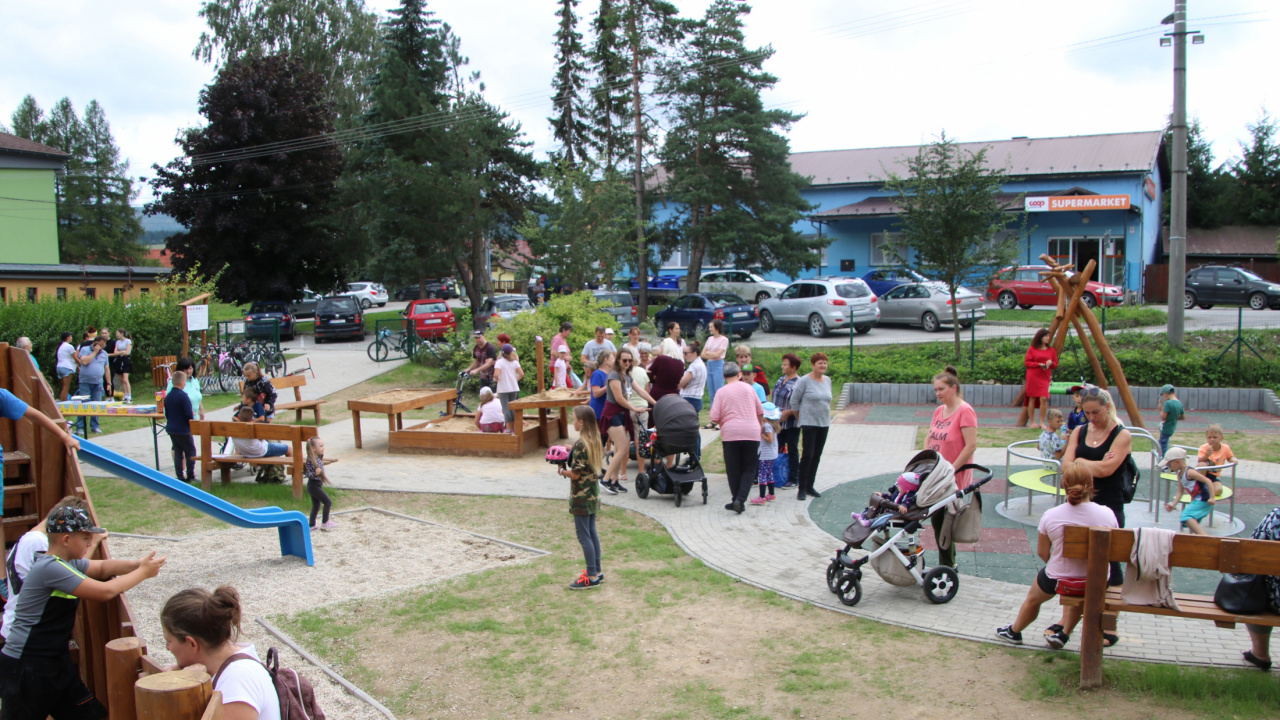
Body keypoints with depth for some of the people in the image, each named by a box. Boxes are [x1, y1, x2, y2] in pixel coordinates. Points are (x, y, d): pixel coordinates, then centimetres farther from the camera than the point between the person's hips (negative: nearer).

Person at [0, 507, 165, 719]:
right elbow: (105, 591, -25)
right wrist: (143, 573, -12)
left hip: (55, 663, 9)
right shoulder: (49, 568, -23)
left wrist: (136, 564, -5)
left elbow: (102, 567, 16)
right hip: (24, 670, -9)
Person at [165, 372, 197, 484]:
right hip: (183, 430, -7)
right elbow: (189, 414, -18)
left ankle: (180, 476, 11)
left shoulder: (167, 397, 6)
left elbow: (166, 414, 13)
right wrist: (192, 425, -3)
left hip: (171, 429, 7)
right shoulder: (183, 396, -17)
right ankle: (190, 476, 0)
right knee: (190, 452, 2)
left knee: (177, 452, 11)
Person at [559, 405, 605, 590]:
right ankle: (597, 571, 23)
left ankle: (591, 577, 3)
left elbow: (576, 474, -21)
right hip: (593, 494, 9)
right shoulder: (595, 441, 5)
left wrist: (562, 471, -2)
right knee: (592, 533, 16)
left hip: (581, 497, -9)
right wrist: (571, 453, 12)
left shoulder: (580, 445, -21)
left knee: (584, 536, -2)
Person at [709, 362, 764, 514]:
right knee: (749, 468, 7)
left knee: (733, 470, 9)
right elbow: (760, 411, 13)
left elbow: (714, 417, -6)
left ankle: (736, 500, 11)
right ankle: (741, 499, -9)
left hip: (730, 433, -1)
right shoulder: (748, 388, 7)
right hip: (752, 432, 1)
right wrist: (759, 426, 30)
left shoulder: (721, 392, 0)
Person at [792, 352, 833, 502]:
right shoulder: (804, 381, -9)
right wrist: (800, 417, 3)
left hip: (824, 423, 6)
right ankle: (802, 489, -3)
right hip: (809, 423, -6)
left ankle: (810, 486, 17)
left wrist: (826, 415, 15)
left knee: (817, 456, 9)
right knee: (807, 455, -9)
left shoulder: (828, 380, 9)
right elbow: (794, 401, -4)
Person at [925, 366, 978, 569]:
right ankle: (949, 562, 24)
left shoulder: (965, 411, -13)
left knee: (945, 521, -3)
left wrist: (952, 469, -17)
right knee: (936, 519, 11)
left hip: (955, 478, -7)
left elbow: (971, 445, -18)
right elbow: (929, 440, 16)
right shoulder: (939, 411, 11)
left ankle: (946, 567, 8)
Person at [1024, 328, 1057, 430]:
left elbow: (1055, 364, 13)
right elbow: (1026, 362, 0)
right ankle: (1032, 422, 10)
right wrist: (1038, 364, -13)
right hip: (1033, 376, -2)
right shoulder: (1032, 349, 1)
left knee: (1044, 398, -11)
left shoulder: (1051, 350, 10)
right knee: (1032, 398, 1)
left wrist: (1051, 363, -9)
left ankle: (1042, 422, -2)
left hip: (1045, 377, 2)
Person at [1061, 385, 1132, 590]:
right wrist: (1096, 465, -15)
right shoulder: (1079, 432, 8)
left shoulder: (1122, 435, -5)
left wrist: (1080, 461, -5)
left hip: (1109, 506, -4)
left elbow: (1106, 469, -18)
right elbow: (1066, 466, -3)